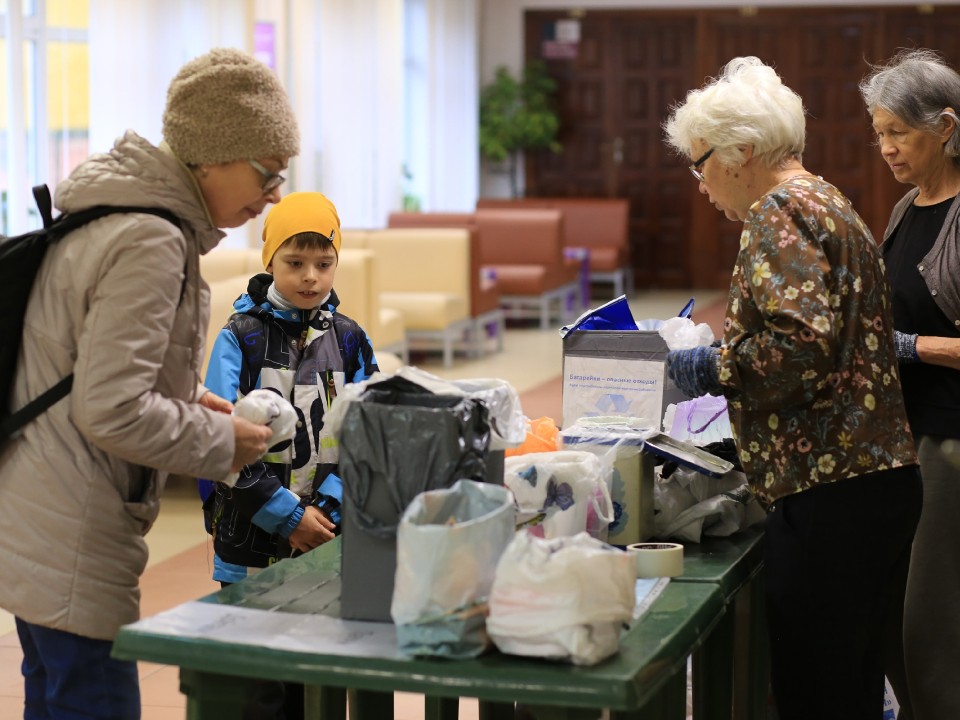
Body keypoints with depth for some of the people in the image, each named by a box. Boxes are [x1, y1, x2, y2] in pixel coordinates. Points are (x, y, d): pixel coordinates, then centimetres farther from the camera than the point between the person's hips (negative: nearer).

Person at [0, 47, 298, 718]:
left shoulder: (105, 213, 12)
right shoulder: (150, 243, -20)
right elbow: (110, 412, -25)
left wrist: (184, 399, 10)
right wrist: (222, 441, -12)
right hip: (73, 538, -11)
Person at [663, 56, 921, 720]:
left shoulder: (778, 212, -10)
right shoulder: (831, 204, 21)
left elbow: (802, 340, -23)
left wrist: (708, 370, -11)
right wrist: (720, 368, 23)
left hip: (828, 490, -10)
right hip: (882, 475, 10)